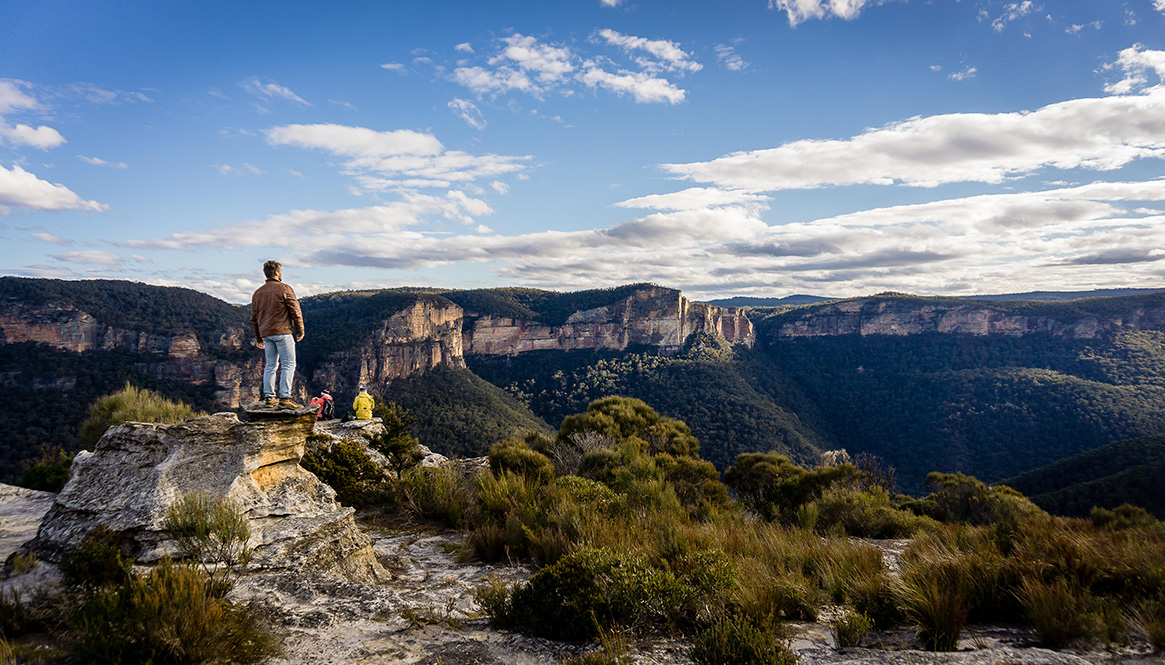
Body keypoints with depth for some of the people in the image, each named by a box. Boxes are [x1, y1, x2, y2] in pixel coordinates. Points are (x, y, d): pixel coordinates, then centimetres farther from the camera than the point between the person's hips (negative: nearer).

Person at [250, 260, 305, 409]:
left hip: (266, 333, 7)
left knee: (270, 365, 13)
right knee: (288, 364, -4)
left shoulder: (258, 292, 14)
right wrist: (300, 331, 3)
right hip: (282, 331, -6)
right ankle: (284, 397, -11)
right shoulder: (284, 289, -5)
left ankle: (268, 397, 12)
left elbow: (254, 317, 19)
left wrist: (258, 337, 25)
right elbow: (295, 310, -6)